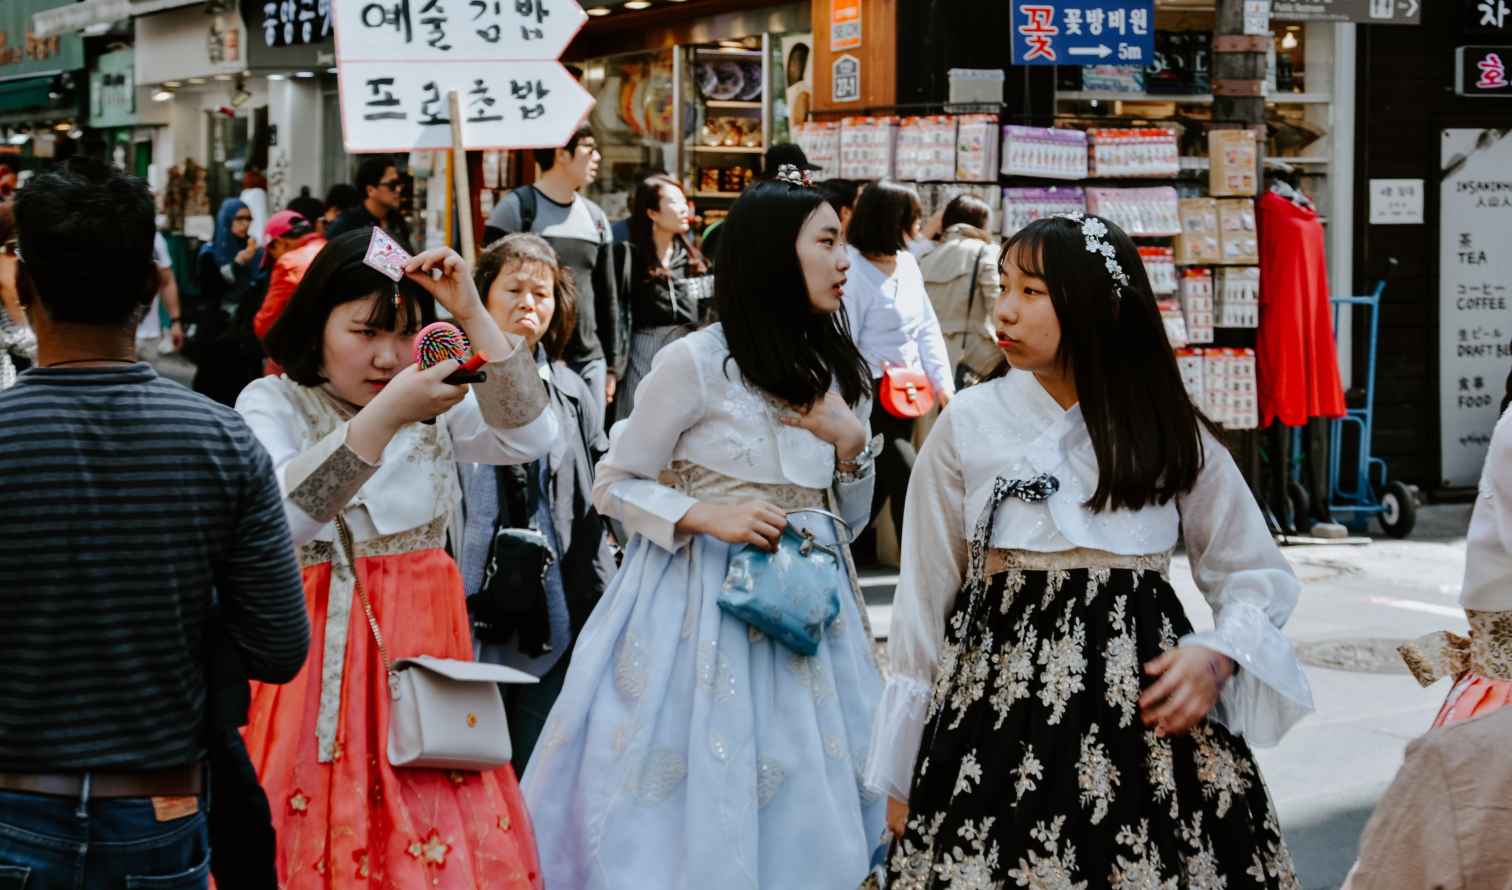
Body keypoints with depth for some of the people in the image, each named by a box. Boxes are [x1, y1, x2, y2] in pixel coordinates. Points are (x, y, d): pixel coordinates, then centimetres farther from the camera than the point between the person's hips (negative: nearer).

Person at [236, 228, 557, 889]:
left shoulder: (436, 405, 8)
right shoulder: (272, 405, -3)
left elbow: (530, 438, -9)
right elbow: (281, 517, -21)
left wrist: (473, 317, -14)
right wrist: (383, 416, -28)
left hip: (428, 644, 3)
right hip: (322, 652, -3)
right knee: (322, 832, -2)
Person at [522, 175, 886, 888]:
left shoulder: (828, 370, 9)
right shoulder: (696, 362, -10)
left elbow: (849, 520, 14)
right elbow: (613, 484, -4)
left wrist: (853, 447, -4)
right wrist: (708, 517, -18)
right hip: (703, 603, -5)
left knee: (799, 802, 7)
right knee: (697, 804, -1)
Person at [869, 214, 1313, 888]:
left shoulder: (1169, 430, 3)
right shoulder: (968, 426, 1)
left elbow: (1258, 575, 12)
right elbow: (924, 602, 7)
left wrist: (1217, 656, -9)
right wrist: (901, 779, 8)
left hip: (1148, 710, 0)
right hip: (1001, 707, 0)